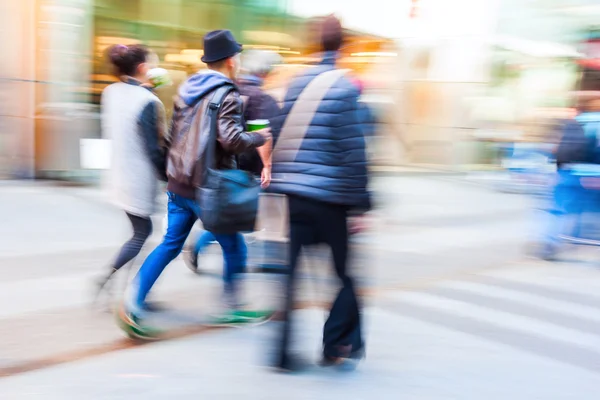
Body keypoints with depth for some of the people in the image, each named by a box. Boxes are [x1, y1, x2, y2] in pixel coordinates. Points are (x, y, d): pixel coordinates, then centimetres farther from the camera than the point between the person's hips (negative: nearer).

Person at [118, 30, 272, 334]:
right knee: (232, 247, 11)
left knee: (171, 243, 14)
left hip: (178, 183, 7)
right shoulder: (227, 96, -13)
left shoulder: (186, 89, 11)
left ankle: (133, 301, 4)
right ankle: (233, 307, 22)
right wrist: (259, 138, -8)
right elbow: (231, 138, -25)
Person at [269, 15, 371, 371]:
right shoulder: (346, 89, -9)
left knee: (290, 272, 8)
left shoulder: (296, 84, 12)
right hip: (330, 198, -6)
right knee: (348, 272, 11)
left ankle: (281, 352, 9)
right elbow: (354, 152, -13)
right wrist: (361, 205, -10)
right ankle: (338, 344, 17)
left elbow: (281, 139, 14)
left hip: (292, 192, 6)